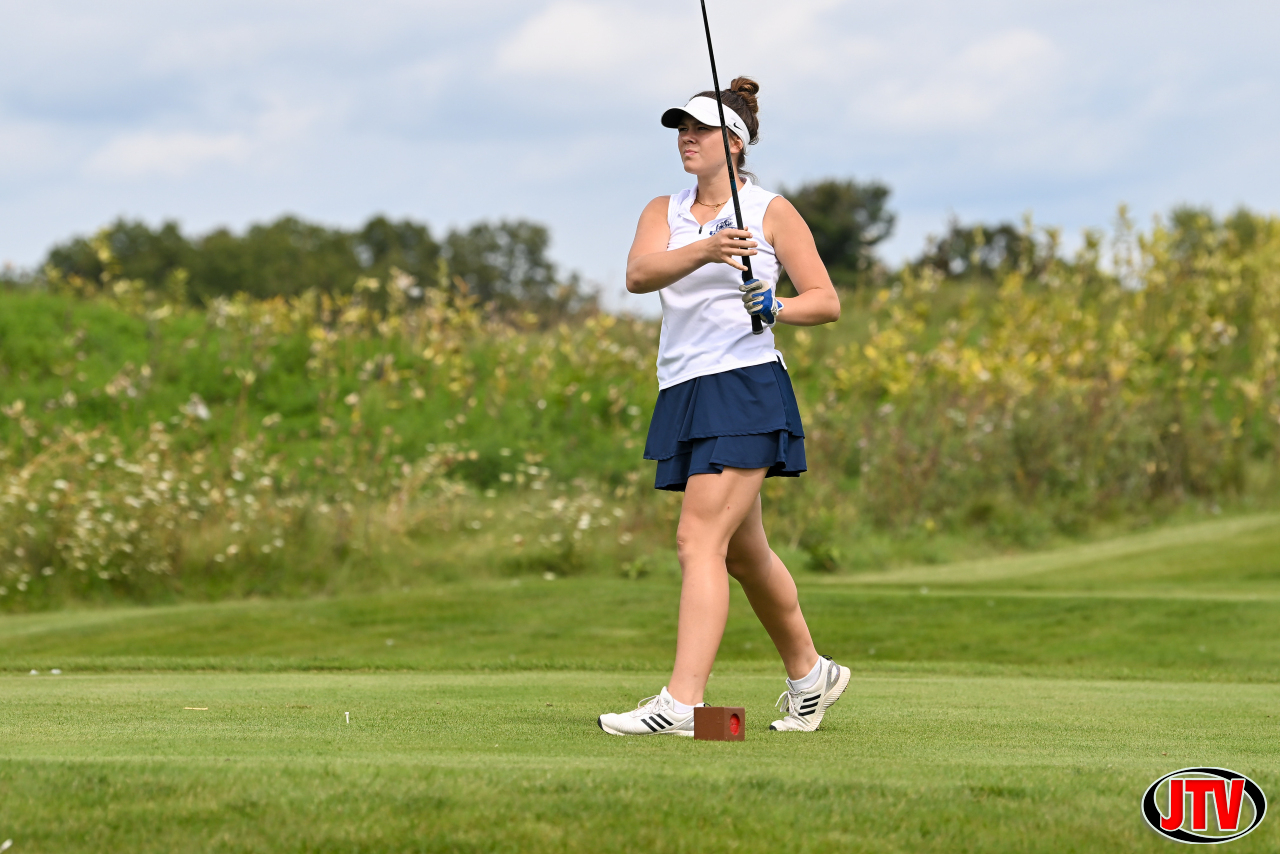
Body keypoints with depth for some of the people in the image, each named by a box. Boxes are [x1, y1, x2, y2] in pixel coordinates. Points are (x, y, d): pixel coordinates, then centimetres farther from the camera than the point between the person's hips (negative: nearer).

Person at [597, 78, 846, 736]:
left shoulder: (772, 212, 1)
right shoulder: (663, 212, 12)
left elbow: (826, 301, 2)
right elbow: (638, 274, -10)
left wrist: (776, 309, -18)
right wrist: (706, 250, -27)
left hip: (745, 388, -6)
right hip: (682, 393, 6)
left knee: (699, 538, -17)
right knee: (743, 554, 15)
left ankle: (681, 701, -23)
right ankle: (809, 674, 33)